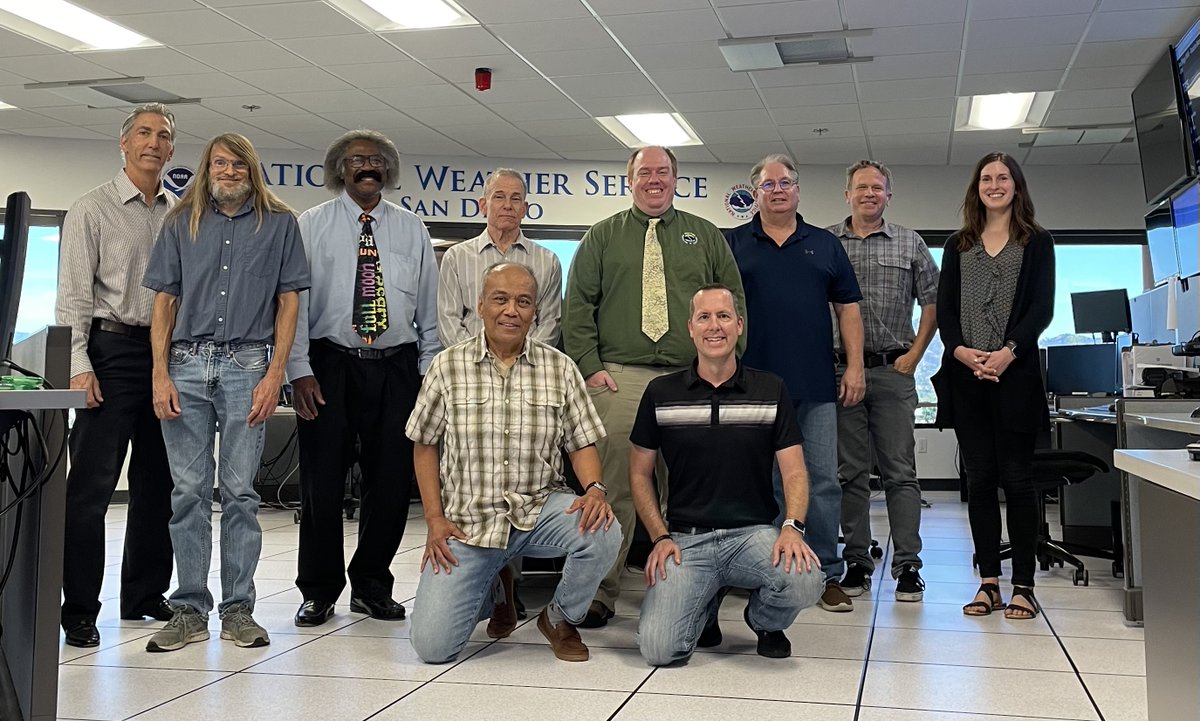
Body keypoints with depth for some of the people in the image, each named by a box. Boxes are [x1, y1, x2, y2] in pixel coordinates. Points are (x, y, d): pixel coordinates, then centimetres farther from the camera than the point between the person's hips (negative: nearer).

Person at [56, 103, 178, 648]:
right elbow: (73, 294, -4)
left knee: (158, 480, 10)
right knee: (92, 481, -5)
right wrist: (79, 366, -14)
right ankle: (79, 609, 2)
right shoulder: (93, 210, 1)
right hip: (113, 349, -5)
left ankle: (145, 594, 22)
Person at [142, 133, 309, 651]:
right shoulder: (181, 224, 13)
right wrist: (160, 375, -1)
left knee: (239, 490, 1)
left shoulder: (279, 223, 8)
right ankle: (190, 610, 11)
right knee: (188, 490, 3)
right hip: (186, 363, 2)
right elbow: (164, 301, 10)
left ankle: (238, 609, 9)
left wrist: (274, 375, -5)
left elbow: (289, 301, 4)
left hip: (247, 364, -2)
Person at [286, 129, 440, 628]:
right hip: (329, 364, -2)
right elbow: (293, 301, 0)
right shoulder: (312, 225, 5)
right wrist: (299, 369, -9)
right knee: (322, 482, 1)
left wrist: (430, 372, 4)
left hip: (396, 367, 2)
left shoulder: (411, 230, 12)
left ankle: (372, 587, 20)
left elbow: (429, 307, 11)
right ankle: (319, 591, 15)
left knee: (392, 482, 4)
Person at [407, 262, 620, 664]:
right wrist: (435, 518, -3)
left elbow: (581, 443, 4)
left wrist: (594, 489, -18)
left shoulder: (560, 369, 1)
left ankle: (561, 619, 2)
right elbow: (425, 444, 6)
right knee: (432, 647, -11)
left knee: (603, 532, -31)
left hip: (540, 508, 1)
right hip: (467, 520, 0)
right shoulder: (447, 367, -1)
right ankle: (492, 592, 26)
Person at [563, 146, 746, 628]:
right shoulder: (602, 238, 14)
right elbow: (578, 307, 8)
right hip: (618, 379, -1)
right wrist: (590, 366, -3)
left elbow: (733, 302, 13)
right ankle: (599, 593, 2)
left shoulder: (706, 237, 17)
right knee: (614, 490, -5)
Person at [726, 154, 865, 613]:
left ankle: (827, 574, 11)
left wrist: (854, 366, 3)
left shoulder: (826, 246, 14)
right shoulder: (732, 244, 9)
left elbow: (848, 308, 12)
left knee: (823, 481, 2)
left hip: (817, 386, 2)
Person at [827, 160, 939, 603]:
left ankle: (907, 566, 5)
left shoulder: (910, 245, 10)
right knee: (851, 472, 5)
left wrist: (915, 354, 1)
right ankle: (857, 563, 13)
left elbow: (932, 301, 10)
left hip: (893, 371, 0)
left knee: (900, 471, 0)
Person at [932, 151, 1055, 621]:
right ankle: (989, 583, 10)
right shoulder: (958, 247, 16)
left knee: (1016, 478, -1)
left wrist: (1009, 351, -16)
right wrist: (960, 350, -10)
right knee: (979, 479, 4)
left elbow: (1042, 308, -2)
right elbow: (944, 309, 8)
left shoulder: (1036, 243, 8)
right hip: (966, 375, 3)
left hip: (1016, 373, -3)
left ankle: (1023, 586, 6)